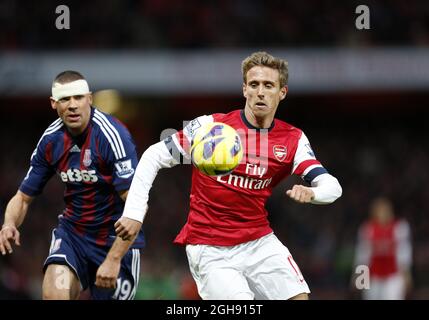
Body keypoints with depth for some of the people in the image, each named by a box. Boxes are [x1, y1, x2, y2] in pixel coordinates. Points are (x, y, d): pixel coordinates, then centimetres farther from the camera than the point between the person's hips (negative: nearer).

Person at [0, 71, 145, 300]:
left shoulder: (112, 135, -20)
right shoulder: (50, 140, -3)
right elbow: (23, 197, 7)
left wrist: (114, 259, -27)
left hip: (116, 238, -3)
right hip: (72, 230, 3)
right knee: (54, 291, -23)